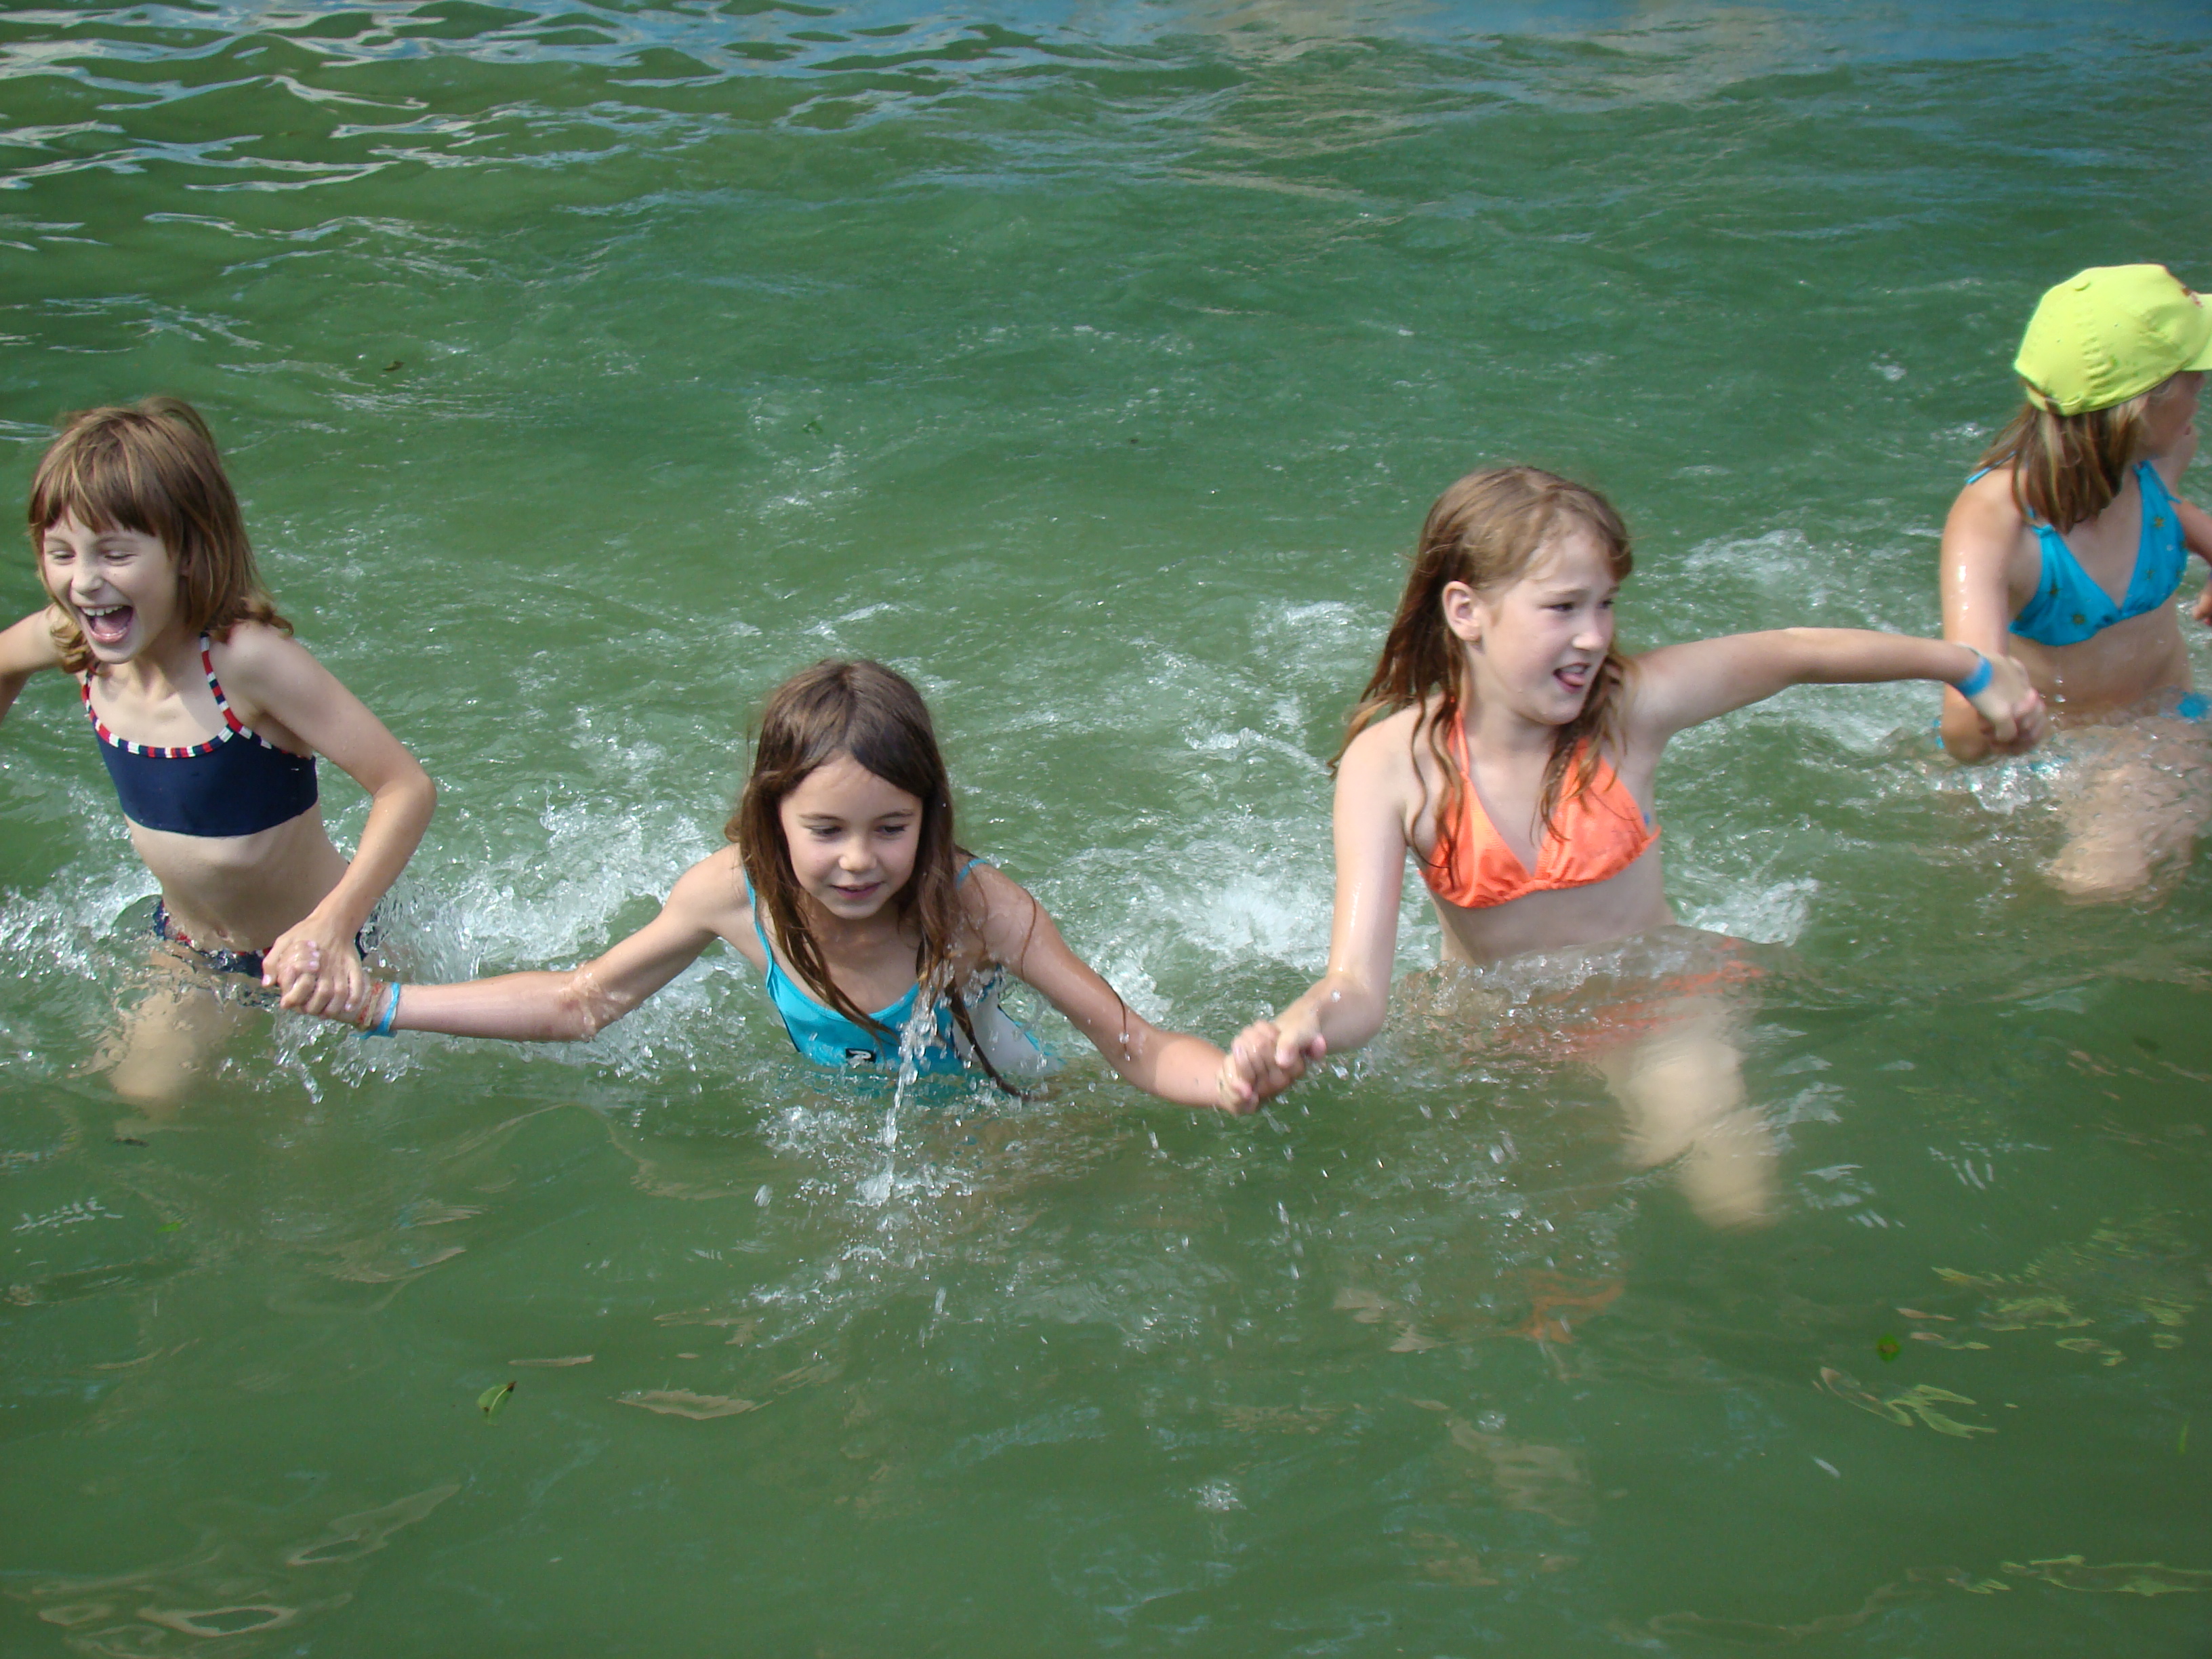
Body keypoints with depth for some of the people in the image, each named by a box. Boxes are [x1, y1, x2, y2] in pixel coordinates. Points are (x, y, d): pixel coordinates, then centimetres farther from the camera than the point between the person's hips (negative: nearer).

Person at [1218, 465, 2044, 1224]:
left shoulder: (1629, 708, -19)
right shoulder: (1392, 763, -22)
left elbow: (1799, 653, -1)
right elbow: (1358, 986, -29)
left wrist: (1971, 669, 12)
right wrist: (1292, 1035, -54)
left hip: (1655, 1024, -1)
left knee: (1743, 1207, -18)